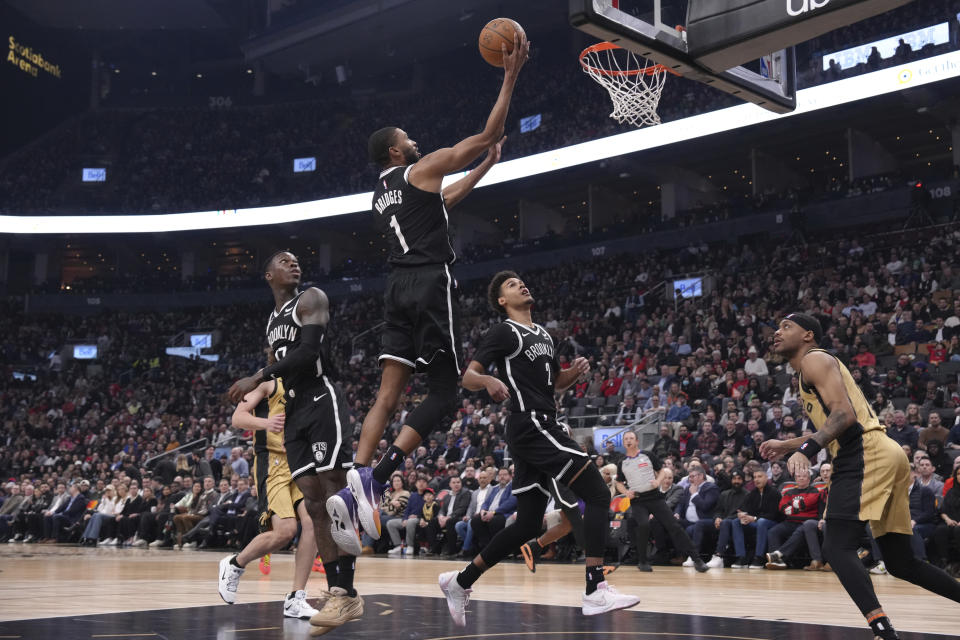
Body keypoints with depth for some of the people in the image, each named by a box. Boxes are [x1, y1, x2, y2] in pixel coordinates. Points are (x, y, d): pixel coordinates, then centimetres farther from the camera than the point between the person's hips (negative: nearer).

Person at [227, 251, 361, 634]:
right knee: (314, 505, 1)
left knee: (335, 498, -11)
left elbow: (309, 351, -17)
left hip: (321, 403, -8)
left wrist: (258, 377, -19)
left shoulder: (310, 299, -2)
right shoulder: (272, 321, 22)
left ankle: (347, 593, -11)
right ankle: (338, 594, 3)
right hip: (294, 412, 8)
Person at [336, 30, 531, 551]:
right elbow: (488, 134, -2)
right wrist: (511, 76, 4)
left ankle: (358, 479, -9)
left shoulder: (380, 194, 23)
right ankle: (377, 475, -18)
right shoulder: (423, 169, 0)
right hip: (431, 285, -7)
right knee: (444, 391, -4)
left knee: (388, 394, 2)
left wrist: (487, 166, 42)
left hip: (398, 288, 7)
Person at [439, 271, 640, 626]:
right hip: (532, 426, -9)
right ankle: (596, 590, -16)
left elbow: (557, 383, 30)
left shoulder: (542, 334, 22)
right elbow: (468, 377, -10)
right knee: (598, 495, -14)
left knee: (528, 523, 10)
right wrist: (489, 380, -33)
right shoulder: (504, 332, -3)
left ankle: (460, 582, 18)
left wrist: (576, 371, 8)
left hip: (539, 430, 9)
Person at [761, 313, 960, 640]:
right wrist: (786, 445, 35)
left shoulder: (814, 359, -2)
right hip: (882, 457, 10)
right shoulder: (810, 372, 27)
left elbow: (844, 414, -17)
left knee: (837, 547, -17)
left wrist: (806, 450, -29)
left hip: (867, 456, -10)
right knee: (900, 562, 14)